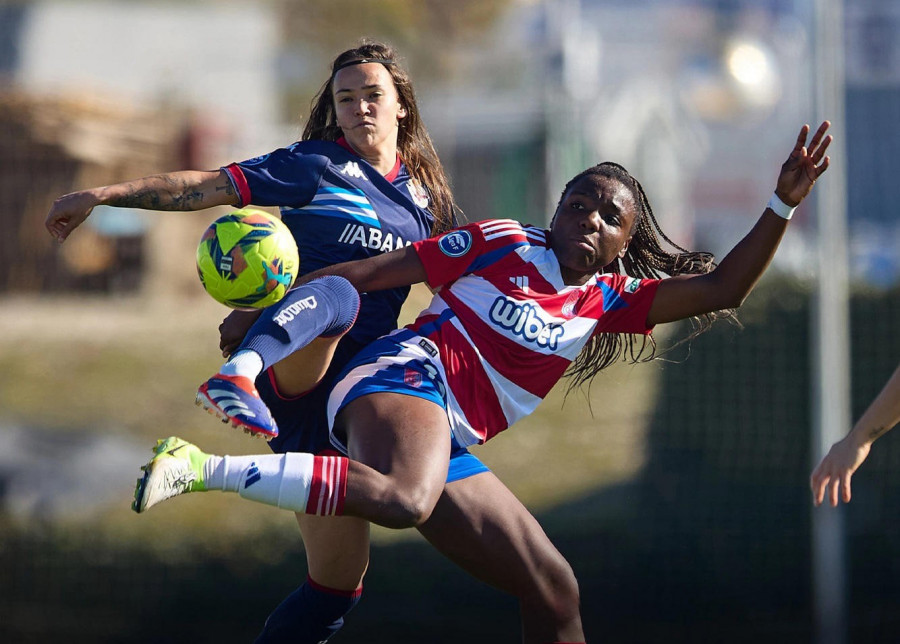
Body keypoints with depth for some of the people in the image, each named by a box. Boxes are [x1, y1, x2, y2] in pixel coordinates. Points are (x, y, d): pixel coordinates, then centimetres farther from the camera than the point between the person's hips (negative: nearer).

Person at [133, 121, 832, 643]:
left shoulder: (609, 300, 19)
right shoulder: (503, 244, 4)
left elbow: (721, 288, 11)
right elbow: (371, 271, 5)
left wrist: (783, 205, 1)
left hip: (451, 447, 8)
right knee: (403, 500, -42)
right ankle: (200, 468, -46)